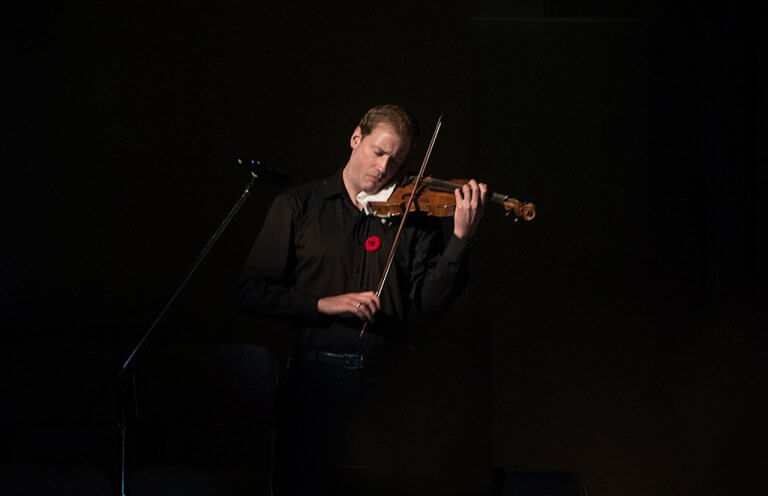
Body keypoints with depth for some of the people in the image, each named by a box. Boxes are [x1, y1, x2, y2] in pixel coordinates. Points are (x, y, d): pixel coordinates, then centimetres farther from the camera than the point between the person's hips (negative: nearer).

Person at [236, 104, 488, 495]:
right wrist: (323, 304, -14)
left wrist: (461, 238, -16)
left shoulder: (414, 218, 8)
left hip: (385, 379, 1)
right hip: (315, 376, -1)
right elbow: (252, 292, 0)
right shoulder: (298, 206, 5)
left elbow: (430, 303, -3)